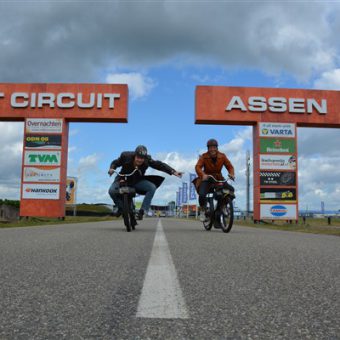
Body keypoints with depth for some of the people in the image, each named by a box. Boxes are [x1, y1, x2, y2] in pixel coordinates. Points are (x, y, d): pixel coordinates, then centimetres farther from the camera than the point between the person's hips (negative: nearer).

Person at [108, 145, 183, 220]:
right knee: (112, 191, -29)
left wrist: (173, 172, -29)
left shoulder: (147, 160, -18)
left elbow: (159, 165, -18)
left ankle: (142, 211, -16)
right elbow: (116, 162, -6)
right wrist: (111, 168, -27)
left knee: (152, 188, -25)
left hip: (138, 181, 2)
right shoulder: (126, 156, -21)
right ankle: (119, 205, 4)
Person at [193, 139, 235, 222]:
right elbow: (198, 167, -24)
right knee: (202, 194, -27)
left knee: (231, 189, -17)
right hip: (207, 179, -3)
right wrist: (203, 175, -44)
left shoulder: (222, 156, -4)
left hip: (218, 179, 3)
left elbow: (229, 166, -4)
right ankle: (202, 210, 2)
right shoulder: (204, 156, -12)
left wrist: (231, 174, -26)